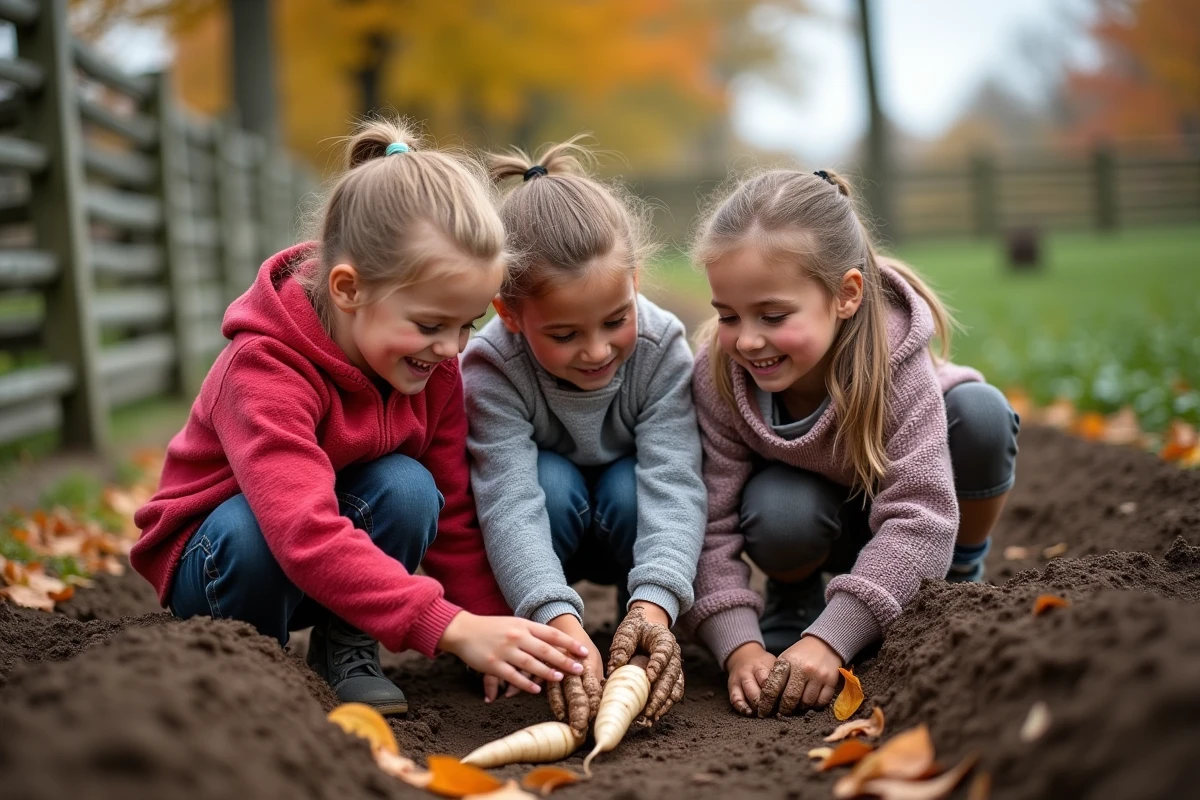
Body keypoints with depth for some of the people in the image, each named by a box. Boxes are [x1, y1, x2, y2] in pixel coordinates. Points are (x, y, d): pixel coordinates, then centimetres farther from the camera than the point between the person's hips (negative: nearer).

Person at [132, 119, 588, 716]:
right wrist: (453, 627, -52)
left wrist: (491, 635, -12)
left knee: (408, 488, -27)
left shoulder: (432, 368, -13)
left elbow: (455, 514, -5)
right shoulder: (265, 371, -34)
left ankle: (346, 650, -6)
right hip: (219, 557, -4)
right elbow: (306, 537, -47)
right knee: (250, 531, -39)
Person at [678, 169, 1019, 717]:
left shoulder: (891, 354, -34)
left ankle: (958, 578, -4)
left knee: (980, 412, -31)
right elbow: (711, 528, -26)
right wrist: (741, 648, -41)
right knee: (779, 513, -38)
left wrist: (830, 641, -48)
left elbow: (920, 514, -40)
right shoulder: (718, 375, -28)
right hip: (815, 513, 0)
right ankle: (793, 600, 0)